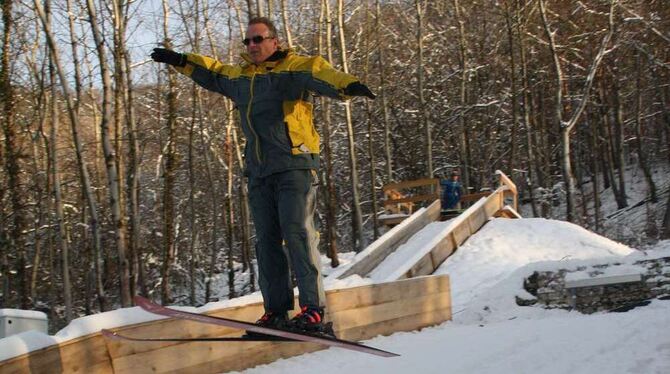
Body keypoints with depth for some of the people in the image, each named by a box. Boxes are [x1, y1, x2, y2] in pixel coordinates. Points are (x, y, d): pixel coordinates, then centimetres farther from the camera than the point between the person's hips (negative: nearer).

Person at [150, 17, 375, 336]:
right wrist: (180, 61, 39)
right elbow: (211, 72, 41)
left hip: (294, 166, -7)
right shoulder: (238, 76, 21)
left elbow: (318, 73, -21)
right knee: (267, 241, 3)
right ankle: (276, 311, 5)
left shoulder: (293, 67, -1)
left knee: (297, 232, -16)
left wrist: (347, 84, -40)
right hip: (259, 174, 7)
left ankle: (313, 309, -18)